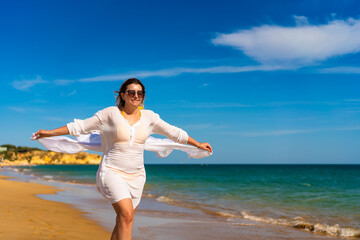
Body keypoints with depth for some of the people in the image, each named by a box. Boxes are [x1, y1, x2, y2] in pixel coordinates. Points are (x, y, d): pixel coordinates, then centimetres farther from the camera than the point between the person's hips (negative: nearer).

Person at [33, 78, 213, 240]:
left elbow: (174, 133, 15)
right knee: (127, 215, -22)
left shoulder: (148, 117, 5)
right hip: (112, 172, -4)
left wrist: (197, 144, 20)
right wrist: (50, 133, -1)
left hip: (136, 175, 5)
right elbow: (80, 127, 1)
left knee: (122, 222, 9)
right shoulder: (110, 114, -5)